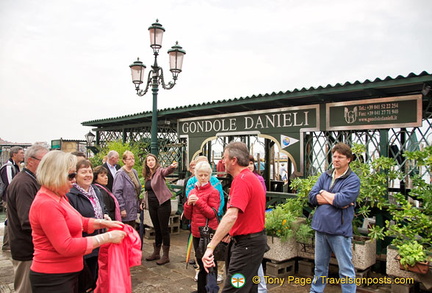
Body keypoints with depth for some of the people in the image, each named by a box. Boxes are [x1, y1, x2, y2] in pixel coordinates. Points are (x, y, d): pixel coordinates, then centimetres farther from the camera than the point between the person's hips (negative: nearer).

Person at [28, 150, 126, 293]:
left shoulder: (58, 197, 7)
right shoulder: (46, 204, -23)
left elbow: (77, 221, 18)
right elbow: (66, 246, -26)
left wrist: (104, 223, 3)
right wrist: (107, 237, -23)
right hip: (53, 279, -9)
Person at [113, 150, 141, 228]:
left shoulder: (134, 172, 10)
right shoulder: (120, 174, -14)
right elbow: (117, 192, -18)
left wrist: (137, 204, 13)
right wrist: (122, 208, -19)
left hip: (133, 209, 7)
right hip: (125, 210, -7)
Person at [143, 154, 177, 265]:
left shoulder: (159, 170, -10)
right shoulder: (147, 175, 9)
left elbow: (166, 171, -33)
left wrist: (172, 167, -54)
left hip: (162, 203, -7)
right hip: (152, 205, 7)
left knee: (164, 229, -1)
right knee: (156, 229, 17)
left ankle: (166, 256, 8)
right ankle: (156, 253, 29)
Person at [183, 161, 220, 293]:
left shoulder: (213, 192, -9)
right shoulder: (192, 192, 9)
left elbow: (212, 214, -15)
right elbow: (188, 216, 9)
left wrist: (198, 201, -23)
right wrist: (188, 204, -11)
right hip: (196, 233, 6)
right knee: (201, 264, 19)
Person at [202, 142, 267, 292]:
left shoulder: (241, 180, -21)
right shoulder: (251, 177, 12)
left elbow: (231, 216, -33)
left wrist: (210, 247, -35)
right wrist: (231, 233, 21)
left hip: (247, 243, -11)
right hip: (252, 239, 11)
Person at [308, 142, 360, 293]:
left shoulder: (353, 180, -8)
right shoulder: (325, 176, 8)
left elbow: (342, 200, -22)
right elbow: (312, 196, -1)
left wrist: (323, 193, -6)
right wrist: (334, 199, -13)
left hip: (339, 230, -5)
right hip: (320, 227, 5)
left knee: (346, 270, 7)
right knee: (320, 266, 20)